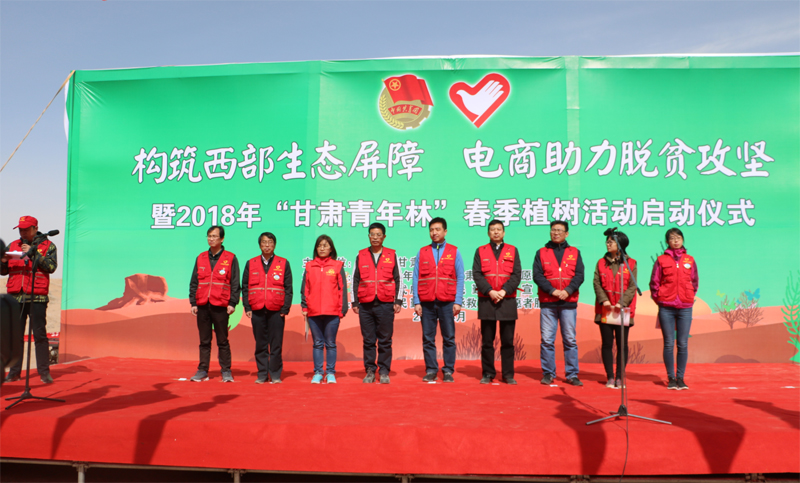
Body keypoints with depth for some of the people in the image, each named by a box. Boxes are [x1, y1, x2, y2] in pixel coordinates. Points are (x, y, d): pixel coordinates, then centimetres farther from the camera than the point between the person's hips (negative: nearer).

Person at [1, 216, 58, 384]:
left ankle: (44, 372, 1)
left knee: (40, 334, -3)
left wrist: (33, 252, -13)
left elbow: (51, 266, -9)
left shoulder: (47, 245, 5)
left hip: (37, 296, -4)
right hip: (15, 296, 4)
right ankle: (14, 372, 13)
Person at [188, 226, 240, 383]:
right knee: (204, 341, 9)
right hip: (202, 305, 3)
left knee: (222, 341, 3)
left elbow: (235, 283, -1)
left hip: (220, 306, -3)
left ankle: (226, 371, 11)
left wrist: (232, 303, -8)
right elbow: (193, 283, 13)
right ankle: (202, 371, 16)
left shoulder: (230, 259, 1)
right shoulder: (201, 258, 12)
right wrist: (193, 303, 6)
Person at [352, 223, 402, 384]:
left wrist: (398, 301, 1)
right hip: (365, 304, 1)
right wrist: (354, 302, 7)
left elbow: (398, 279, 8)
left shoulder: (391, 255, 7)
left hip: (385, 304, -1)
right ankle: (370, 371, 13)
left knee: (385, 340, 2)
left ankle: (384, 372, 10)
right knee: (368, 340, 4)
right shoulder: (361, 256, 10)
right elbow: (355, 280, 12)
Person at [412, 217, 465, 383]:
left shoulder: (454, 252, 6)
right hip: (426, 302, 1)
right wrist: (416, 302, -1)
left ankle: (448, 371, 11)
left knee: (449, 338, 2)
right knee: (428, 338, 3)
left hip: (447, 302, -1)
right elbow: (416, 278, 7)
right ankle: (430, 371, 12)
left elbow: (460, 278, 3)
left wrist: (458, 301, -6)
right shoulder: (422, 252, 10)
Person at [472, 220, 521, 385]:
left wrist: (504, 291, -11)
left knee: (508, 340, 3)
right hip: (486, 301, 0)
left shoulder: (513, 250, 9)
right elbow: (476, 274, 0)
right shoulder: (480, 251, 8)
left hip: (507, 301, 0)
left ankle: (508, 374, 12)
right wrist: (490, 291, -13)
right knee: (487, 340, 4)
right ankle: (488, 373, 13)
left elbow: (517, 275, 2)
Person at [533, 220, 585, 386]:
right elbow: (537, 275, 0)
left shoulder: (574, 252, 12)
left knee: (570, 340, 3)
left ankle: (572, 374, 11)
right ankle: (548, 373, 10)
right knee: (547, 340, 0)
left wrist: (568, 290, -13)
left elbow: (579, 275, 3)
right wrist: (552, 290, -13)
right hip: (547, 303, 0)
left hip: (569, 302, 1)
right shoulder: (541, 253, 9)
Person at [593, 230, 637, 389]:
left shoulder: (631, 264, 3)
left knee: (622, 344, 3)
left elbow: (632, 286, -3)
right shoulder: (601, 263, 10)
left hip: (623, 310, -2)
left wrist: (621, 303, -16)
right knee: (607, 344, 3)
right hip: (605, 310, 2)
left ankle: (619, 377, 11)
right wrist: (604, 300, -13)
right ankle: (610, 377, 10)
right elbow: (597, 283, 2)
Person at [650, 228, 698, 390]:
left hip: (685, 308, 2)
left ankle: (680, 378, 13)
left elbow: (694, 282, 15)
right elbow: (654, 282, 4)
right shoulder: (661, 260, 2)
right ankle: (671, 378, 11)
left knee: (683, 344, 3)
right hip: (666, 308, -1)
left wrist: (689, 297, 8)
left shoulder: (690, 260, 8)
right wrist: (659, 299, 1)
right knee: (669, 344, 2)